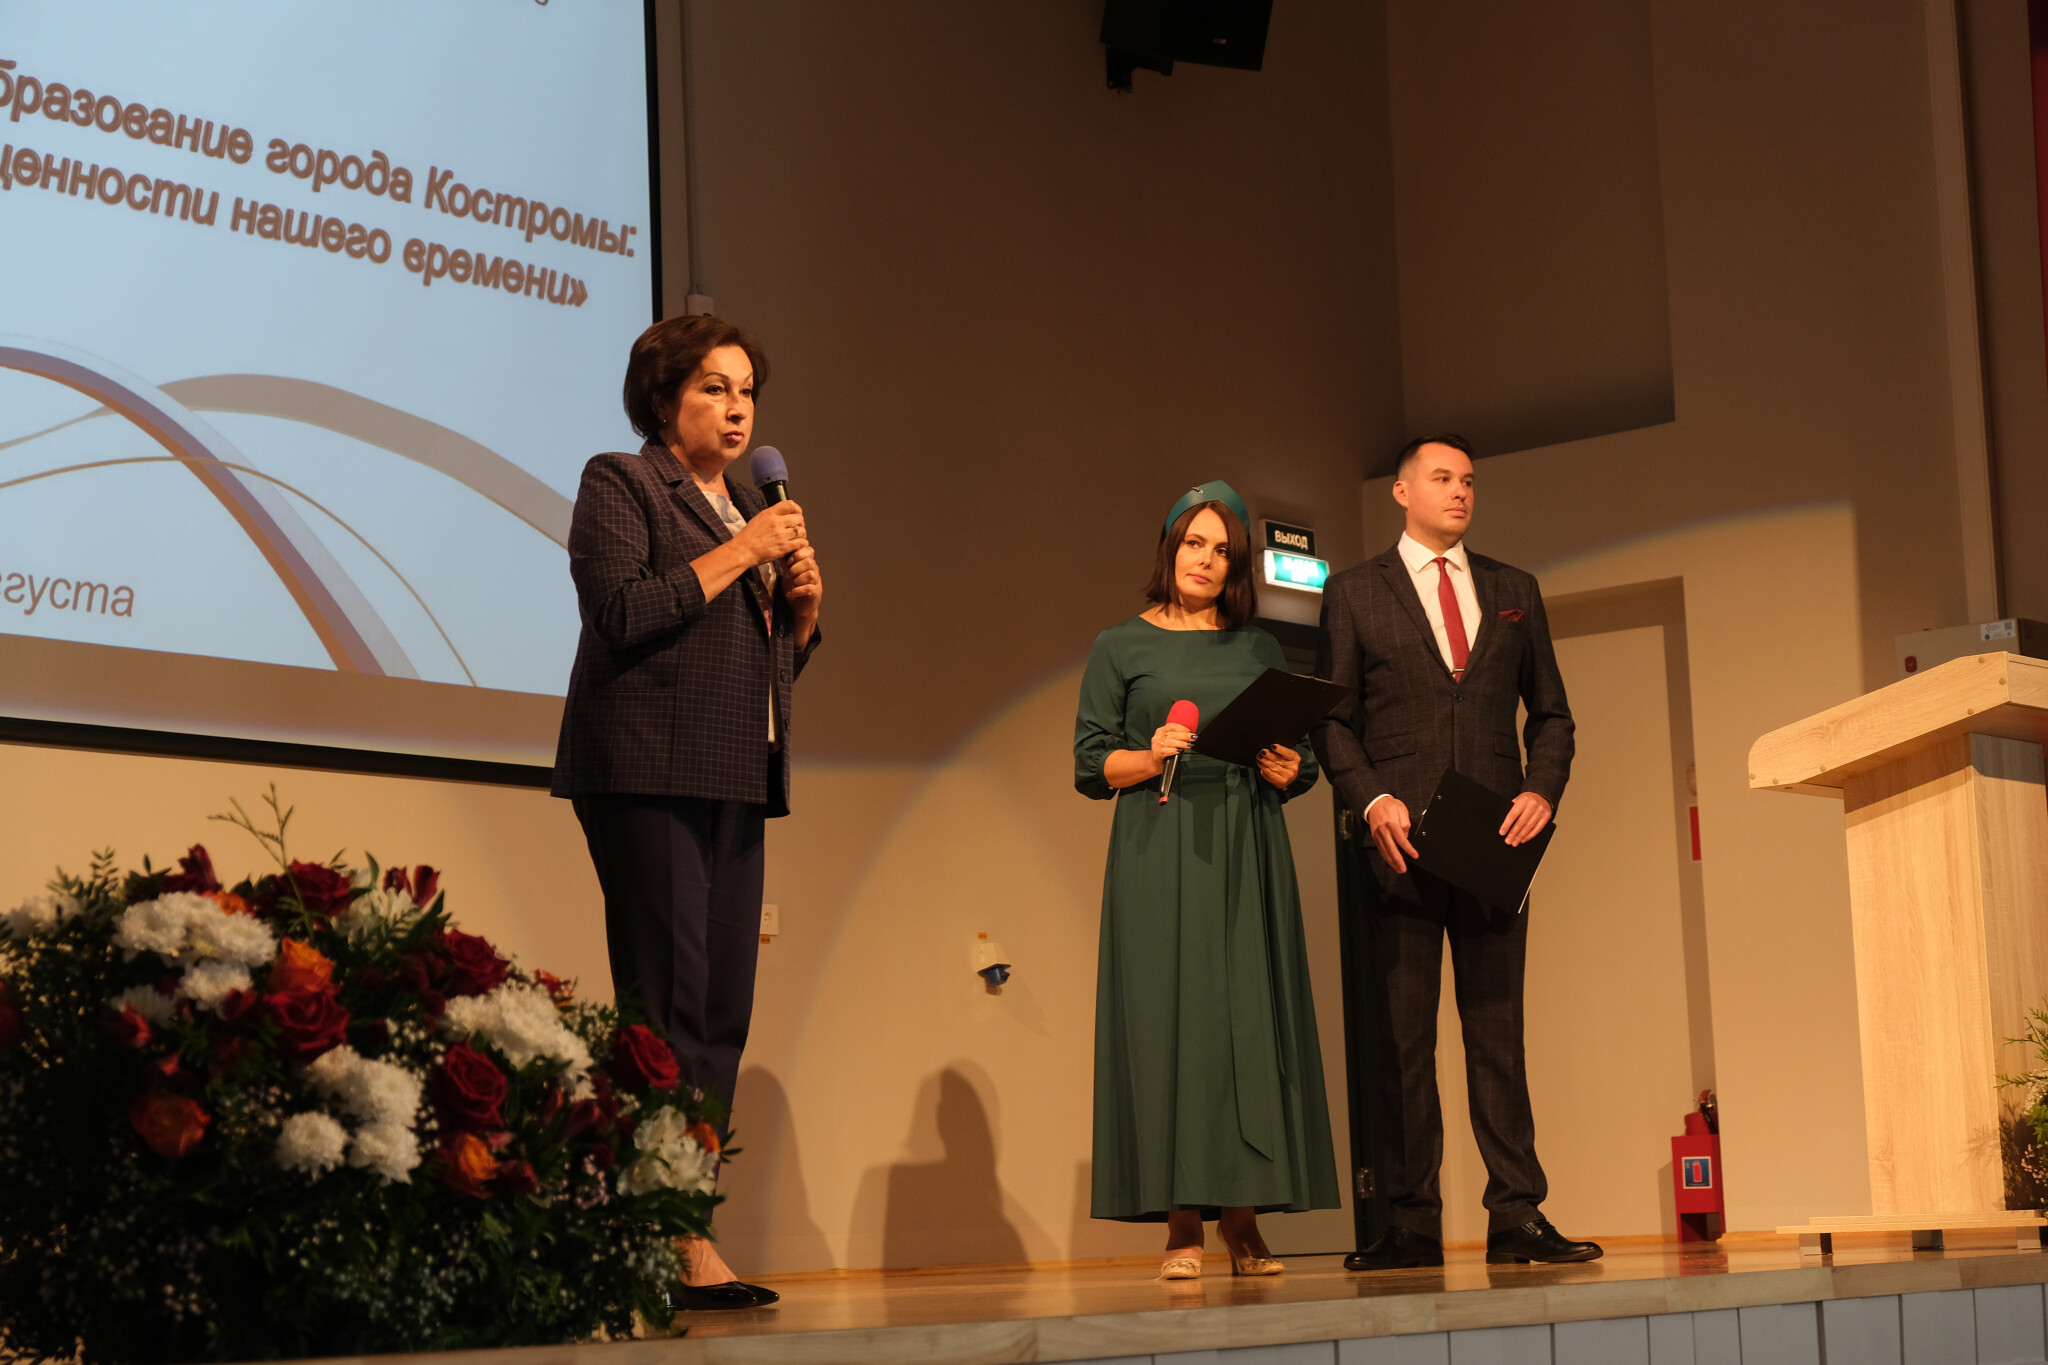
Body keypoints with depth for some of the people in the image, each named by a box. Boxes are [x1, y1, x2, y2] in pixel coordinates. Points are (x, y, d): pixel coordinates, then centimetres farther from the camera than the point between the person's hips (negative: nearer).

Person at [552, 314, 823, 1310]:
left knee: (722, 1008, 2)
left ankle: (677, 1232, 3)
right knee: (669, 1002, -12)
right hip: (648, 770, -8)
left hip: (735, 779, 8)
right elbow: (619, 612, -12)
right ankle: (682, 1241, -13)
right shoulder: (620, 484, 3)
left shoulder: (748, 503, 24)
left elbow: (782, 658, 28)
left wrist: (803, 600, 8)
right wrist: (737, 553, -10)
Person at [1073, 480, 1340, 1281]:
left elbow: (1303, 758, 16)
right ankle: (1181, 1225, -8)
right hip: (1159, 853, -2)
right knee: (1169, 1014, -9)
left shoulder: (1261, 651, 17)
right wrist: (1149, 757, -14)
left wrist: (1290, 771, -6)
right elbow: (1090, 765, 4)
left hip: (1245, 854, 3)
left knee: (1250, 1018, -4)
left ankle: (1243, 1220, -1)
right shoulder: (1121, 648, 10)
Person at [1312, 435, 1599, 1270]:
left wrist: (1542, 791, -3)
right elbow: (1331, 717, 3)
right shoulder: (1354, 594, 8)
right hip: (1400, 843, -2)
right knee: (1401, 1040, -1)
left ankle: (1517, 1217, 2)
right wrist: (1371, 800, -13)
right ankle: (1412, 1225, 2)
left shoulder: (1514, 592, 16)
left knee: (1499, 1031, 2)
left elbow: (1551, 711, 16)